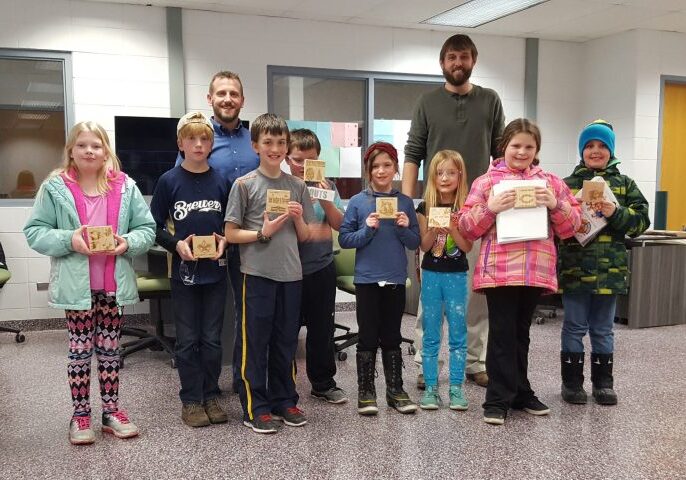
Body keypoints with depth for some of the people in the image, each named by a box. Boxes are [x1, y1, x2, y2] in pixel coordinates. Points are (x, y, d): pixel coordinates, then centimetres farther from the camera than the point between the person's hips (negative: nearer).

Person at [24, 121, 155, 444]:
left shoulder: (125, 187, 0)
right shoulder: (55, 188, -4)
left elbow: (147, 228, 2)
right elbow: (35, 232, -4)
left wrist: (128, 242, -17)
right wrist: (68, 239, -20)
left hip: (113, 284, 2)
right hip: (77, 285, -2)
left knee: (110, 349, 13)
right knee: (80, 350, 8)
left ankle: (111, 410, 26)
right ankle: (80, 415, 22)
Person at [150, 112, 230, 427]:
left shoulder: (221, 182, 3)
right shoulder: (168, 181, -3)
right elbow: (155, 227, 0)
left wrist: (224, 241, -9)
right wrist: (177, 244, -16)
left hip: (215, 270, 2)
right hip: (184, 270, -2)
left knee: (212, 339, 10)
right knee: (187, 340, 7)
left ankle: (211, 396, 25)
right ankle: (191, 400, 20)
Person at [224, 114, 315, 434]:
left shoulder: (297, 186, 9)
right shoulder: (245, 184, -2)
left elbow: (304, 237, 12)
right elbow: (230, 234, -3)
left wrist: (299, 219, -7)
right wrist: (263, 232, -15)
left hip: (291, 274, 4)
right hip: (257, 273, -4)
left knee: (286, 341, 12)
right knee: (254, 342, 2)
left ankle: (284, 401, 25)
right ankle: (255, 408, 13)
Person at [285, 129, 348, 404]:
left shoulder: (326, 185, 2)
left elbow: (338, 224, -2)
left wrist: (325, 201, -17)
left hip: (321, 268, 2)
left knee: (322, 329, 13)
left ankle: (323, 383, 28)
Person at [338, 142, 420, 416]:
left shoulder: (405, 202, 3)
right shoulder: (357, 202, -3)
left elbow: (415, 243, 5)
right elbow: (344, 239, -3)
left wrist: (404, 228, -13)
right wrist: (367, 229, -18)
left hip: (395, 279, 2)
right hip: (367, 279, -2)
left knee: (392, 336, 12)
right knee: (368, 337, 6)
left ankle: (395, 390, 23)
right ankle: (366, 392, 17)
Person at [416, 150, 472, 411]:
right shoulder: (425, 208, 1)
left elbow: (468, 246, -6)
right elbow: (424, 246, 0)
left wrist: (451, 228, -21)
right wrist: (434, 229, -18)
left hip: (457, 275, -1)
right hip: (431, 274, 1)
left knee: (457, 333, 4)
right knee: (431, 335, 7)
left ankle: (456, 387, 14)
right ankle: (431, 387, 15)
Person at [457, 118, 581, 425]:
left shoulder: (550, 182, 10)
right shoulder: (487, 181, 2)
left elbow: (571, 227, 8)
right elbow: (466, 228, -2)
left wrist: (556, 205, -10)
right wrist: (490, 208, -18)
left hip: (536, 271, 3)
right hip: (499, 271, -3)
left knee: (521, 333, 15)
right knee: (502, 334, 1)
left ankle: (520, 393, 27)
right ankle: (498, 399, 9)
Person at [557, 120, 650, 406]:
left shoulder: (625, 184, 7)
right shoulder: (567, 184, 3)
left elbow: (641, 220, -1)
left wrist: (616, 213, -17)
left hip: (609, 270, 1)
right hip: (574, 268, -1)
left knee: (603, 329, 12)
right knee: (574, 327, 7)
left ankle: (603, 382, 23)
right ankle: (571, 382, 18)